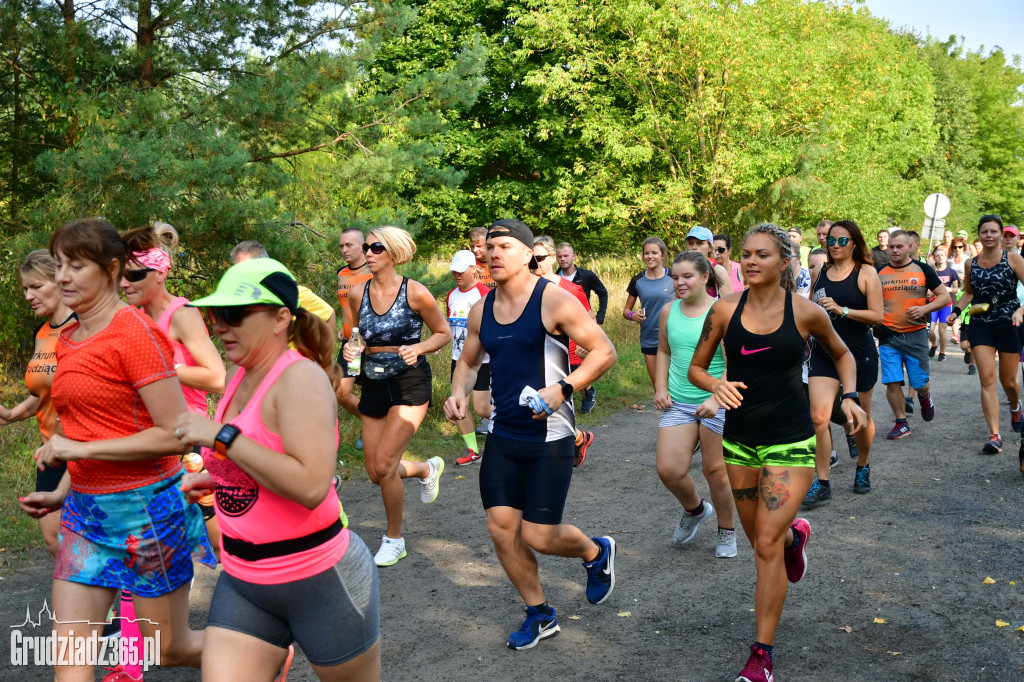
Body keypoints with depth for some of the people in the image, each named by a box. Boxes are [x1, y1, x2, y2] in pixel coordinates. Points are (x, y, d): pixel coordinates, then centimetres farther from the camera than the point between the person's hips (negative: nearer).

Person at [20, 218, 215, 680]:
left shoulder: (135, 331, -15)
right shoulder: (68, 339, 10)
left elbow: (177, 434, -20)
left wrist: (79, 449, -18)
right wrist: (63, 495, 14)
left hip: (144, 507, -7)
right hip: (86, 511, 7)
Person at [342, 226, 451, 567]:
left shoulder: (415, 292, -12)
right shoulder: (357, 293, 0)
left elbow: (444, 333, -1)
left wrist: (417, 348, -19)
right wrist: (350, 349, -8)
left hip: (409, 383, -5)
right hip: (373, 383, 5)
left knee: (384, 465, -13)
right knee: (375, 473, 7)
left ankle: (394, 539, 10)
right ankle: (427, 469, 40)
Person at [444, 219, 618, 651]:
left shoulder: (553, 301, -12)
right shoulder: (482, 310, 6)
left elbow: (604, 352, -14)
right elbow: (468, 361, 20)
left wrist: (561, 389, -25)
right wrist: (459, 393, -1)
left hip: (549, 437, -6)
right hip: (502, 437, 6)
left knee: (538, 537, -4)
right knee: (501, 528, 4)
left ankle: (596, 553, 30)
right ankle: (539, 615, 25)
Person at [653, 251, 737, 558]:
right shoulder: (669, 311, 5)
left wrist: (716, 399, -22)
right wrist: (661, 388, 6)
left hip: (718, 403, -4)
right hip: (678, 403, 4)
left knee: (716, 471, 4)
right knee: (668, 470, -5)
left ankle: (727, 532, 28)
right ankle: (695, 510, 28)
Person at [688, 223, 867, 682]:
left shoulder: (805, 312, -6)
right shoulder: (725, 310, -4)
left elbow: (841, 354, 13)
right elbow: (695, 368, 4)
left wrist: (848, 397, -4)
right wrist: (716, 385, -18)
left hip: (790, 443, -3)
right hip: (739, 441, 3)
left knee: (767, 545, -9)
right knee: (761, 539, 18)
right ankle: (796, 534, 56)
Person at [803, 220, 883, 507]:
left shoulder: (866, 273, -5)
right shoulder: (820, 273, 7)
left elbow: (877, 316, -13)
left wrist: (842, 310, -22)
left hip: (859, 354, -2)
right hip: (823, 353, 3)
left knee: (861, 418, 13)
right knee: (818, 417, -11)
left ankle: (863, 467, 40)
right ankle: (821, 483, -5)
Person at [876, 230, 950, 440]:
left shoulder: (922, 269, 1)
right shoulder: (879, 273, 6)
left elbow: (944, 296, 2)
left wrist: (924, 308, -14)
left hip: (915, 334, -1)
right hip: (888, 336, 1)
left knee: (919, 382, 3)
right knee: (892, 382, -4)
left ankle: (925, 398, 38)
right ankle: (902, 424, 10)